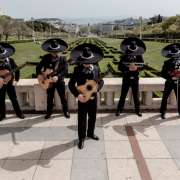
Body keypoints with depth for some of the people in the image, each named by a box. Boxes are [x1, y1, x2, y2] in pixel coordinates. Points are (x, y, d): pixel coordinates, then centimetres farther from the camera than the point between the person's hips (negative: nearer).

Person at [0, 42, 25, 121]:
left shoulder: (11, 61, -7)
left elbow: (17, 70, 2)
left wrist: (16, 80, 0)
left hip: (10, 84, 0)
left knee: (14, 99, 10)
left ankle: (19, 113, 23)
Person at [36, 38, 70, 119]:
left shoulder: (63, 58, -11)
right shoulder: (46, 58, -6)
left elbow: (65, 70, -18)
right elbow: (39, 67, 1)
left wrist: (58, 77, -31)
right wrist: (39, 74, -17)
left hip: (60, 81, -1)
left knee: (63, 97, 10)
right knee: (49, 98, 12)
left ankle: (66, 111, 28)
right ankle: (49, 112, 29)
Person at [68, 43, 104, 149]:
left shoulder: (96, 68, -4)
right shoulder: (78, 69, -13)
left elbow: (101, 81, 4)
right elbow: (71, 84, -13)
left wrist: (97, 88, -18)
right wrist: (77, 95, -25)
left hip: (93, 97, 4)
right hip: (83, 98, -3)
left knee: (93, 117, 18)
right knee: (82, 119, 4)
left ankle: (90, 133, 41)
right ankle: (81, 138, 21)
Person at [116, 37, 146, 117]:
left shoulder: (139, 57, 0)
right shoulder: (124, 57, -5)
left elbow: (142, 66, 1)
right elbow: (120, 67, -9)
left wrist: (137, 68, -21)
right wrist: (128, 68, -24)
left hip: (135, 78, 1)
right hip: (126, 78, -1)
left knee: (136, 95, 10)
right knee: (123, 95, 4)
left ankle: (137, 110, 22)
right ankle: (119, 110, 15)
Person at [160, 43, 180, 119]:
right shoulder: (167, 63, -6)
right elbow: (163, 74, -9)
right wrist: (171, 78, -20)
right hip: (169, 83, -2)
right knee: (165, 98, 3)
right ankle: (163, 112, 16)